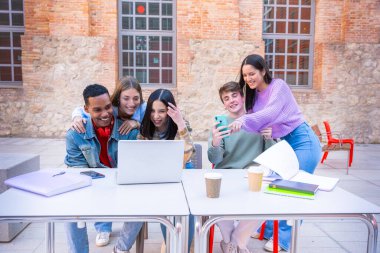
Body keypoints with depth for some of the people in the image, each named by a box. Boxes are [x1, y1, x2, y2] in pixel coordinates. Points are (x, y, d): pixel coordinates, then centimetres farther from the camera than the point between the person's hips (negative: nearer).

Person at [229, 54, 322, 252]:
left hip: (303, 142, -7)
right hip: (286, 143, 7)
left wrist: (243, 121, -45)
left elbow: (270, 113, -32)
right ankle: (269, 229, 26)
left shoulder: (278, 86, -16)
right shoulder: (255, 95, 6)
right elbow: (256, 118, 4)